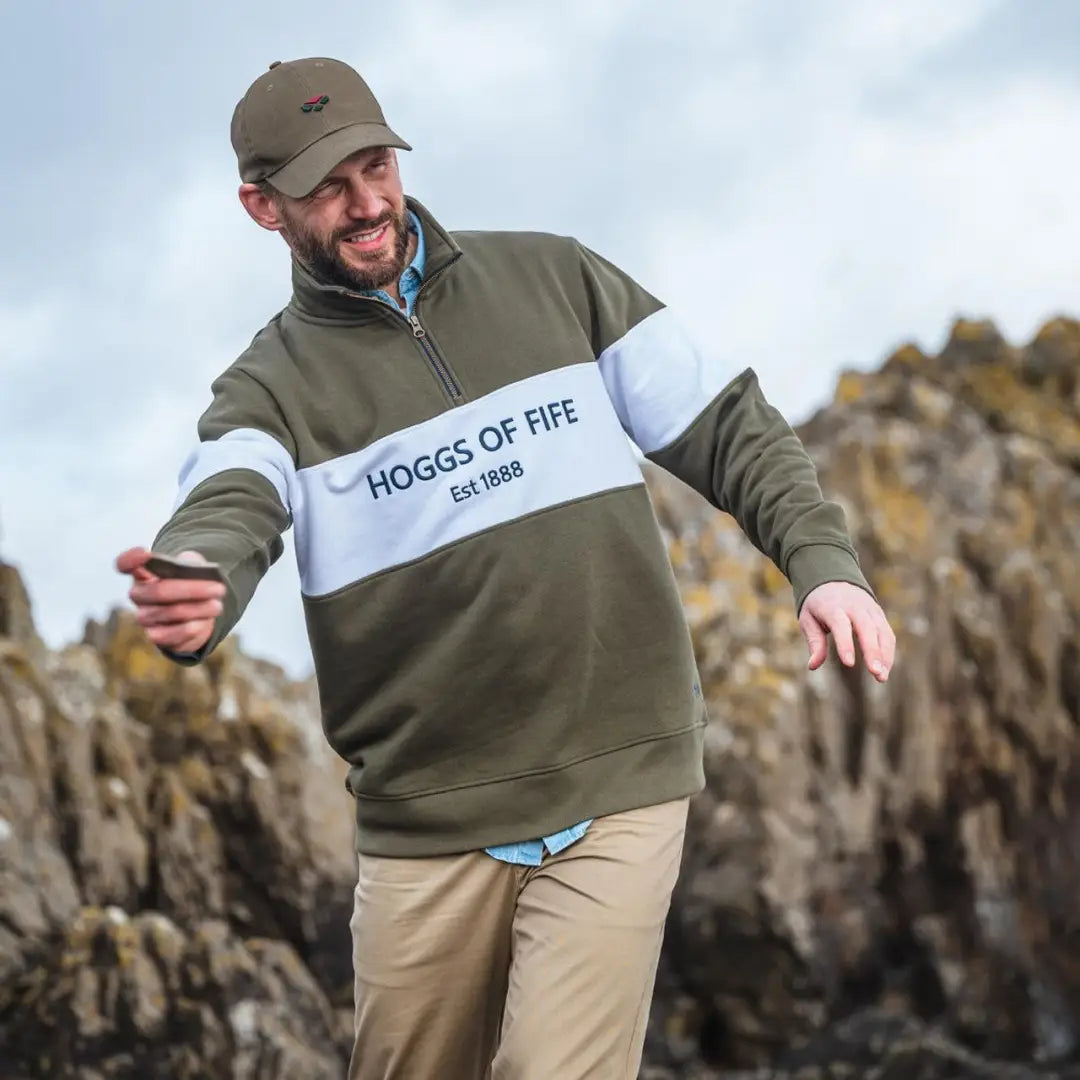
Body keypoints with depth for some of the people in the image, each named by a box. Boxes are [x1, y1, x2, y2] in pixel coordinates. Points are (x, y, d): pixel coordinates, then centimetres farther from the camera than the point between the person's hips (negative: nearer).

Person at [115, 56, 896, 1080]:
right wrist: (189, 595, -44)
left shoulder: (556, 280, 6)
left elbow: (725, 426, 8)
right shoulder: (270, 387, 1)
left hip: (618, 787, -1)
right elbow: (227, 513, -20)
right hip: (426, 824, 1)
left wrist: (821, 558, -9)